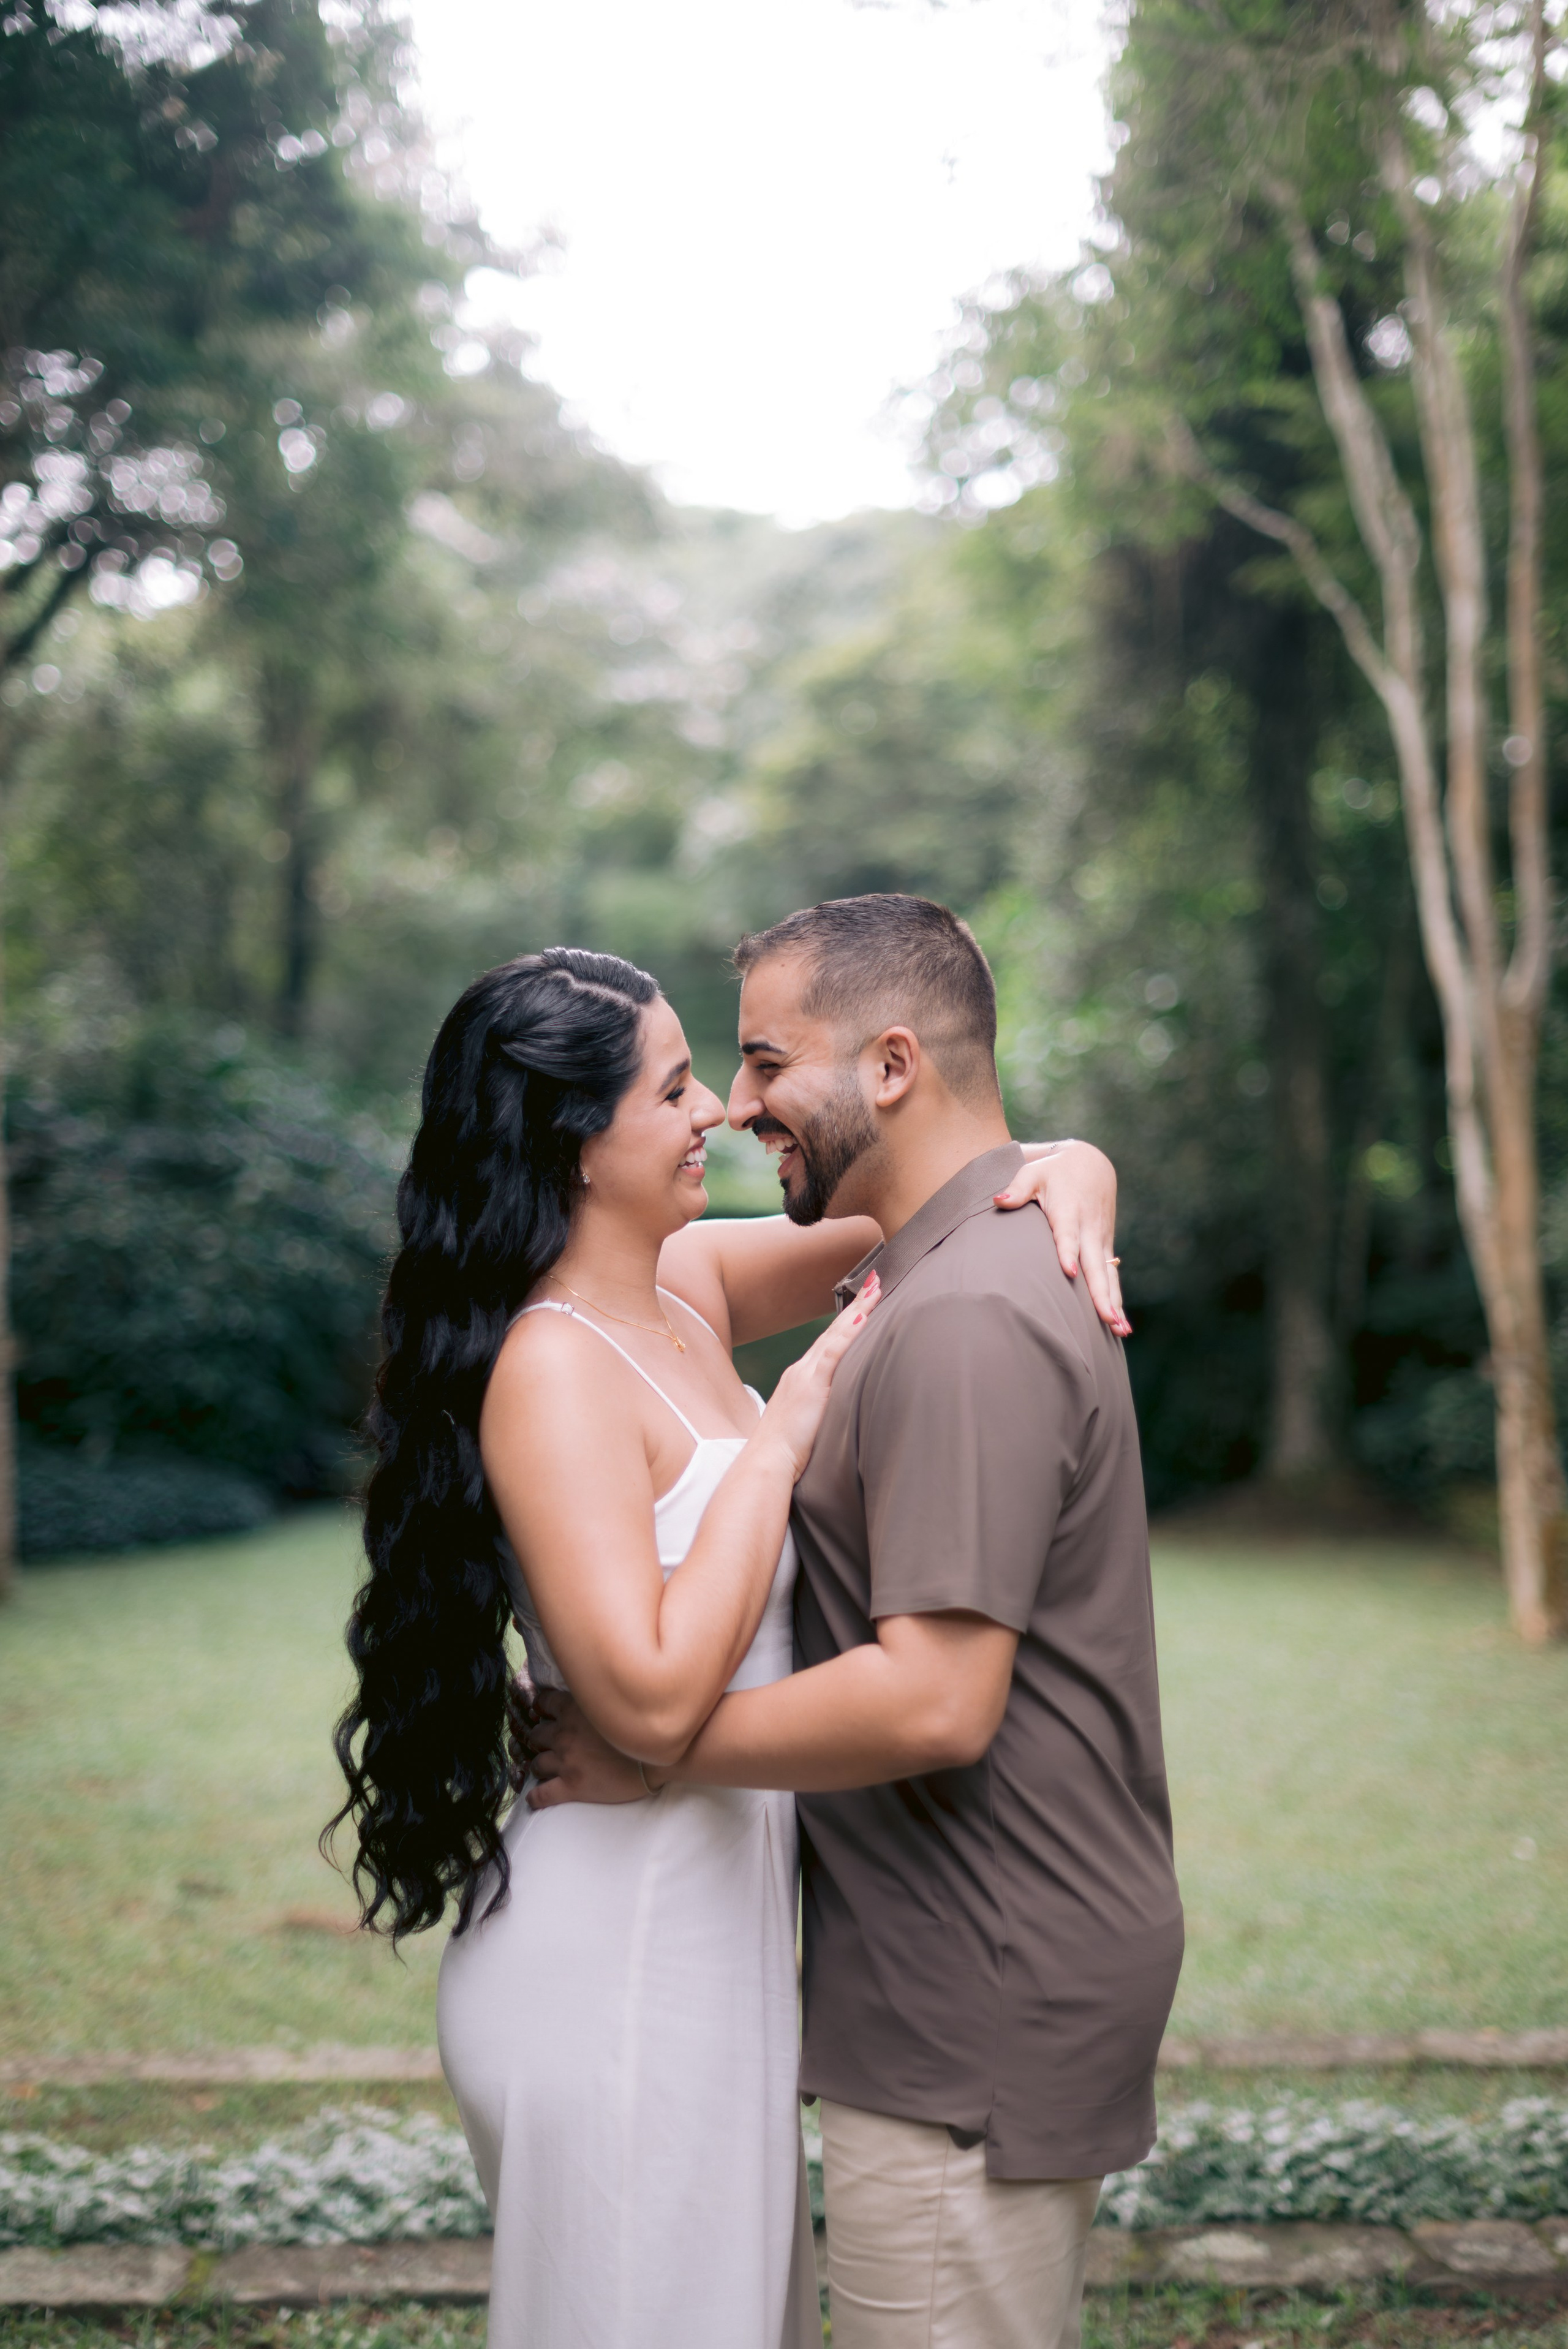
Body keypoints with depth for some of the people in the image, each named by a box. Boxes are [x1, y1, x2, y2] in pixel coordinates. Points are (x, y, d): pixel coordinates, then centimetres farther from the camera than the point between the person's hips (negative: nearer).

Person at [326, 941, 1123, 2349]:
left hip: (720, 1915, 9)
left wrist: (1059, 1179, -7)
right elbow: (656, 1694, -29)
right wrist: (784, 1432, -22)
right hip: (625, 1954, -8)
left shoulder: (688, 1285, 3)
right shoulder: (550, 1370, -21)